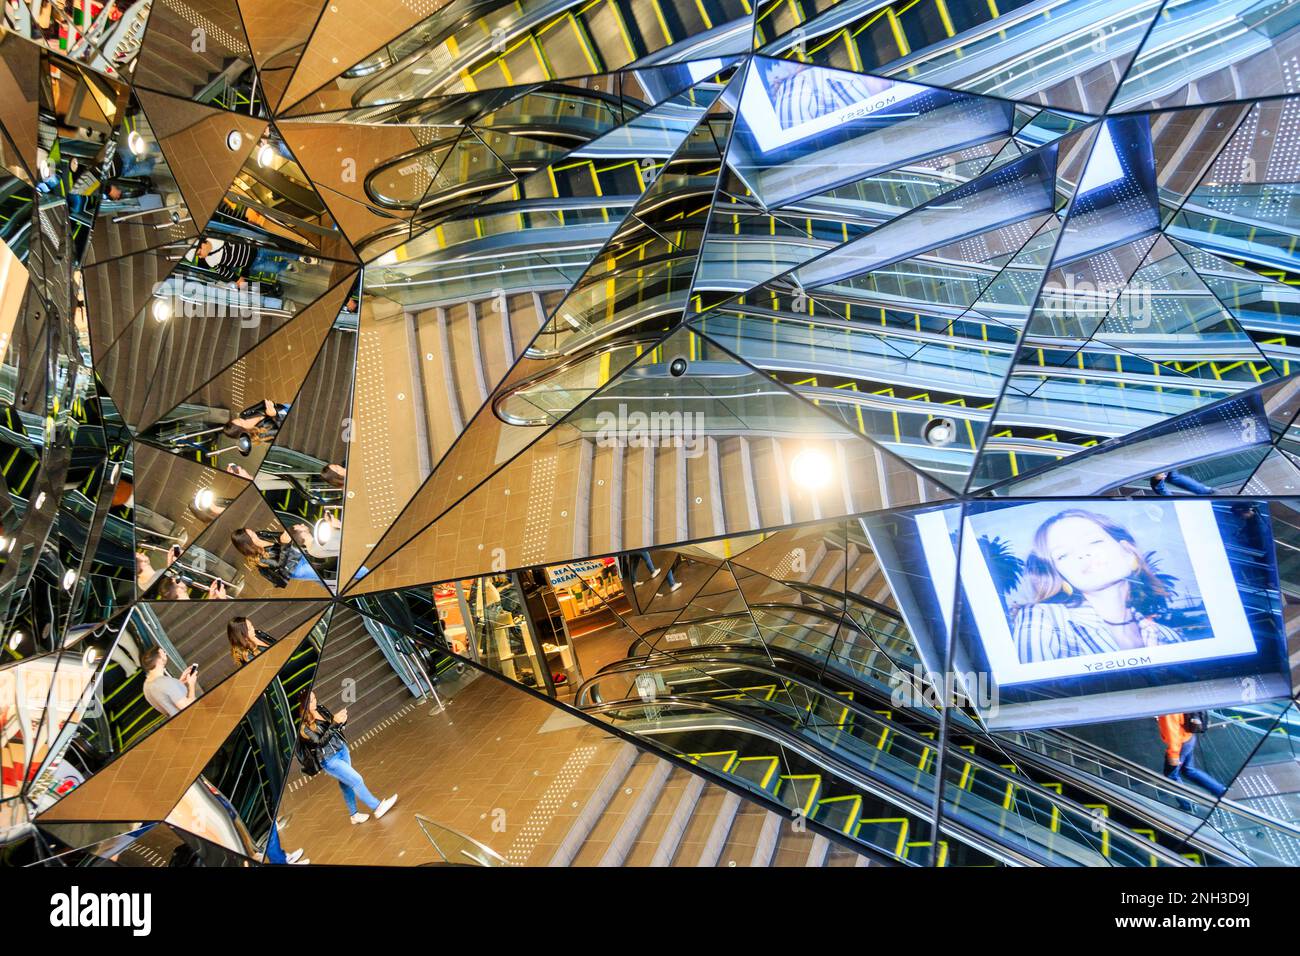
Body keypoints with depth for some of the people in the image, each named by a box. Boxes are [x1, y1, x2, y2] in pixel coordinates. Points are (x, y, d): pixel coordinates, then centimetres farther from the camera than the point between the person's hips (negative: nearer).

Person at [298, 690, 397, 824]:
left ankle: (354, 814, 32)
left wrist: (342, 721, -16)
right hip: (329, 759, -6)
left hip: (342, 749, 6)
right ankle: (377, 807, 11)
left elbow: (337, 728, 7)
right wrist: (334, 723, -34)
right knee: (356, 780, -2)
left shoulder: (321, 709, -3)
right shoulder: (303, 724, -22)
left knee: (346, 784, 17)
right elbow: (320, 741, -26)